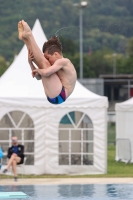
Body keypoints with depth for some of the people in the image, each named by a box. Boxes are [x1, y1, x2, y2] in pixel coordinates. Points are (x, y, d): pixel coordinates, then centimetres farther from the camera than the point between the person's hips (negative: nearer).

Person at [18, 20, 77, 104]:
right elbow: (39, 76, 18)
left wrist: (37, 70, -4)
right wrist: (30, 62, 4)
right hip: (55, 97, 10)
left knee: (44, 63, -12)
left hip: (59, 96, -10)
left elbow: (46, 73, -25)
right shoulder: (58, 64, 19)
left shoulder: (63, 61, -10)